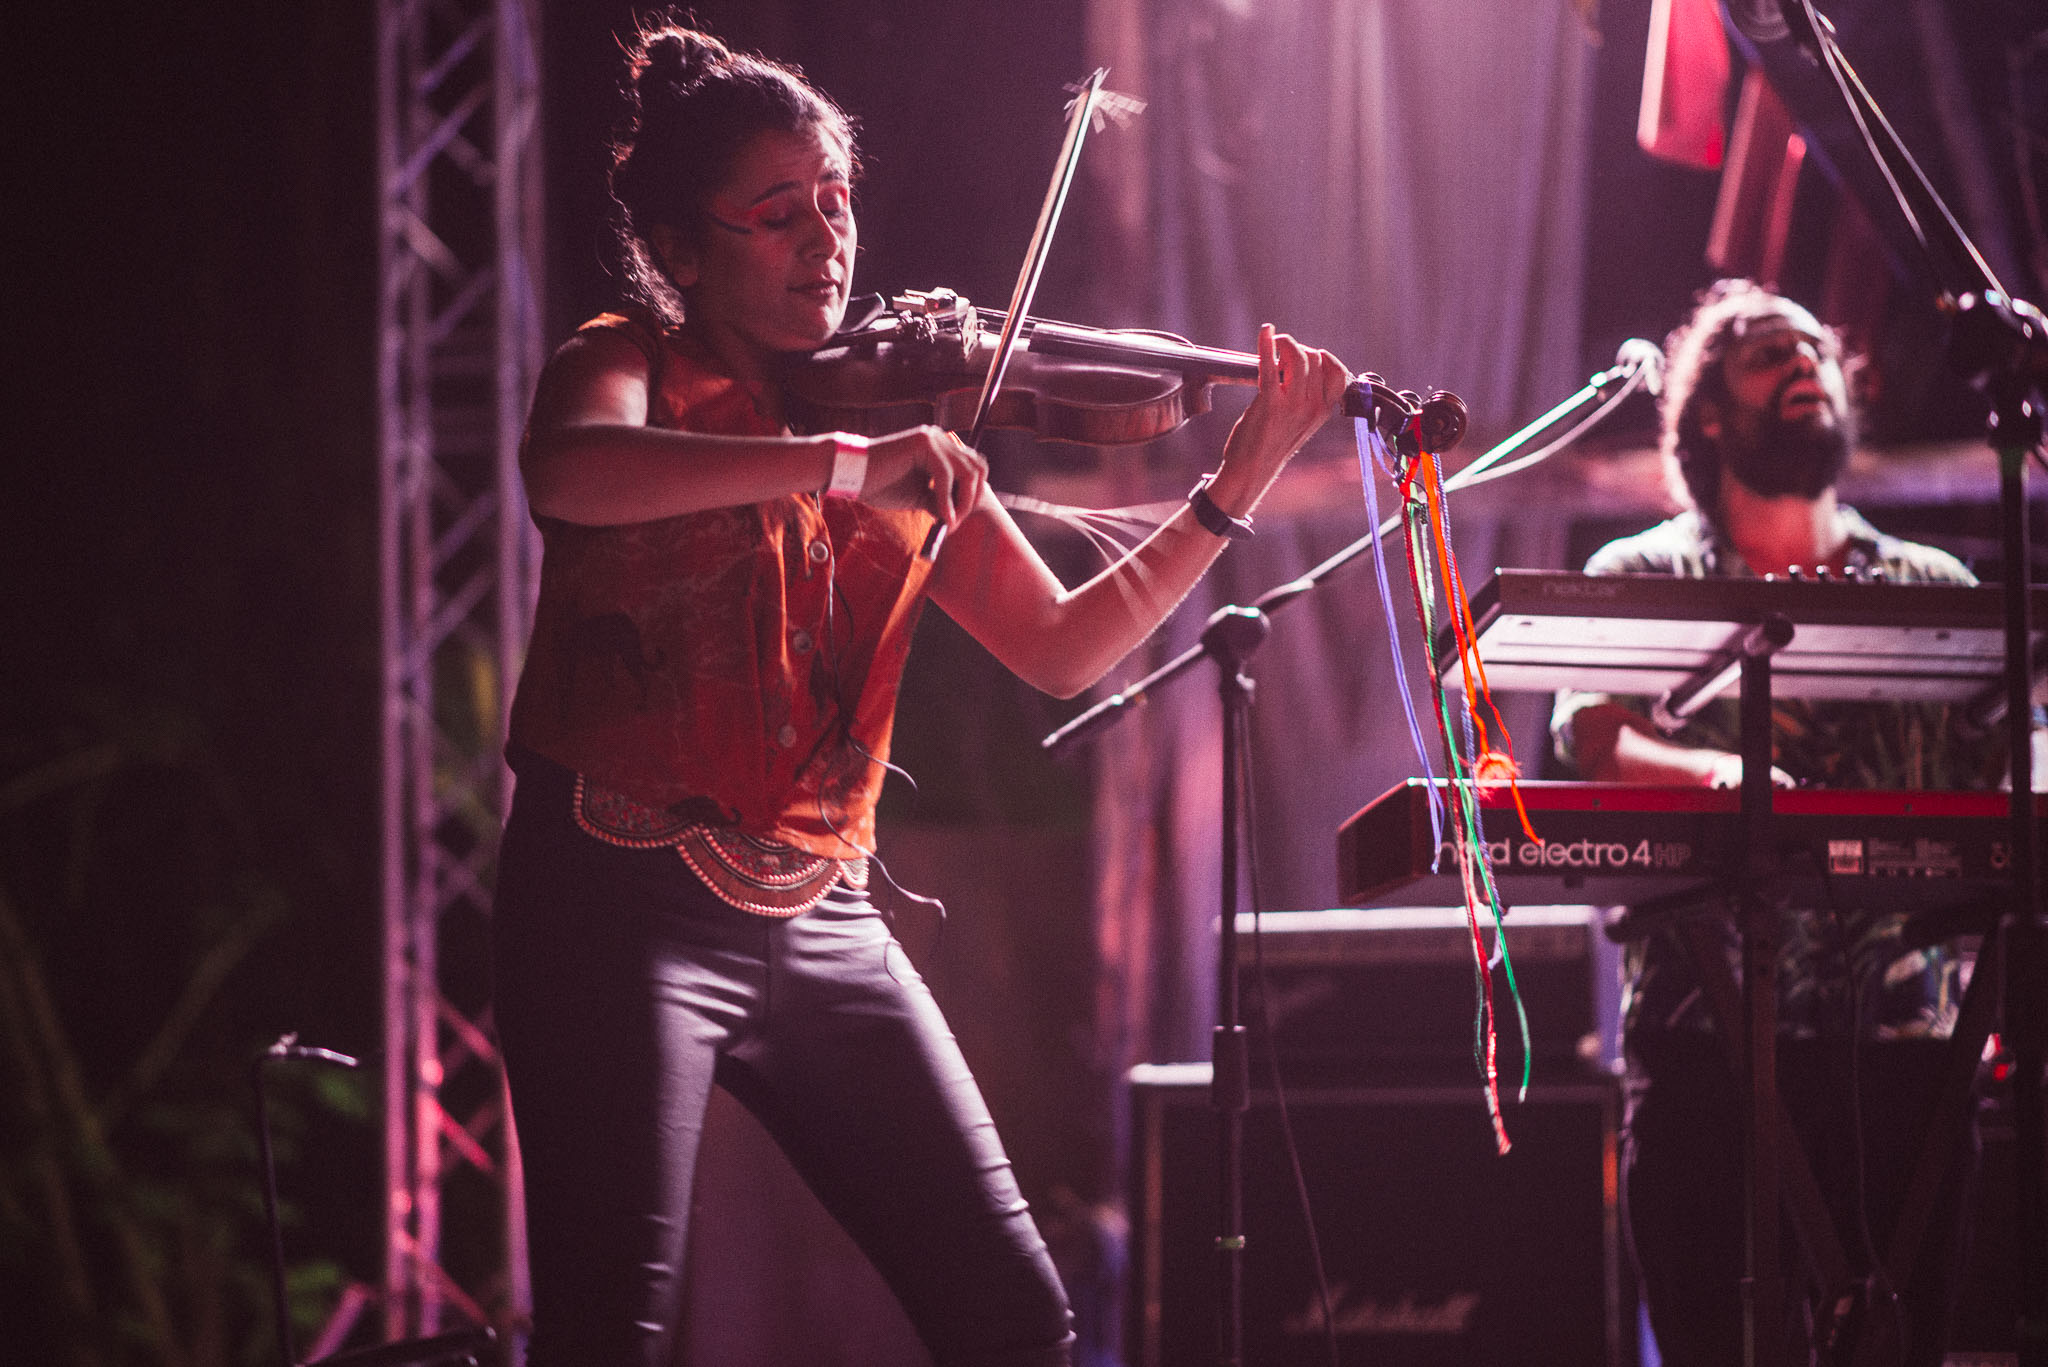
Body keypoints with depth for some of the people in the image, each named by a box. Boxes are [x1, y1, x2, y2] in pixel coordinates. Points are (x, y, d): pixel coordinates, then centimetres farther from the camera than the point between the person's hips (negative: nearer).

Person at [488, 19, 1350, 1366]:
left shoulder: (906, 427, 14)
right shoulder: (632, 370, 0)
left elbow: (1063, 646, 10)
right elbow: (567, 473, -26)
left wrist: (1233, 491, -1)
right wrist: (847, 464, -34)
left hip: (821, 916, 5)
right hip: (627, 900, -5)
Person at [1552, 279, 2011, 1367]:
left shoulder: (1930, 589, 18)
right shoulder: (1639, 579, 12)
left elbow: (2001, 777, 9)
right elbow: (1589, 740, -7)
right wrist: (1711, 770, -28)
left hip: (1896, 1031, 2)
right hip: (1707, 1036, -2)